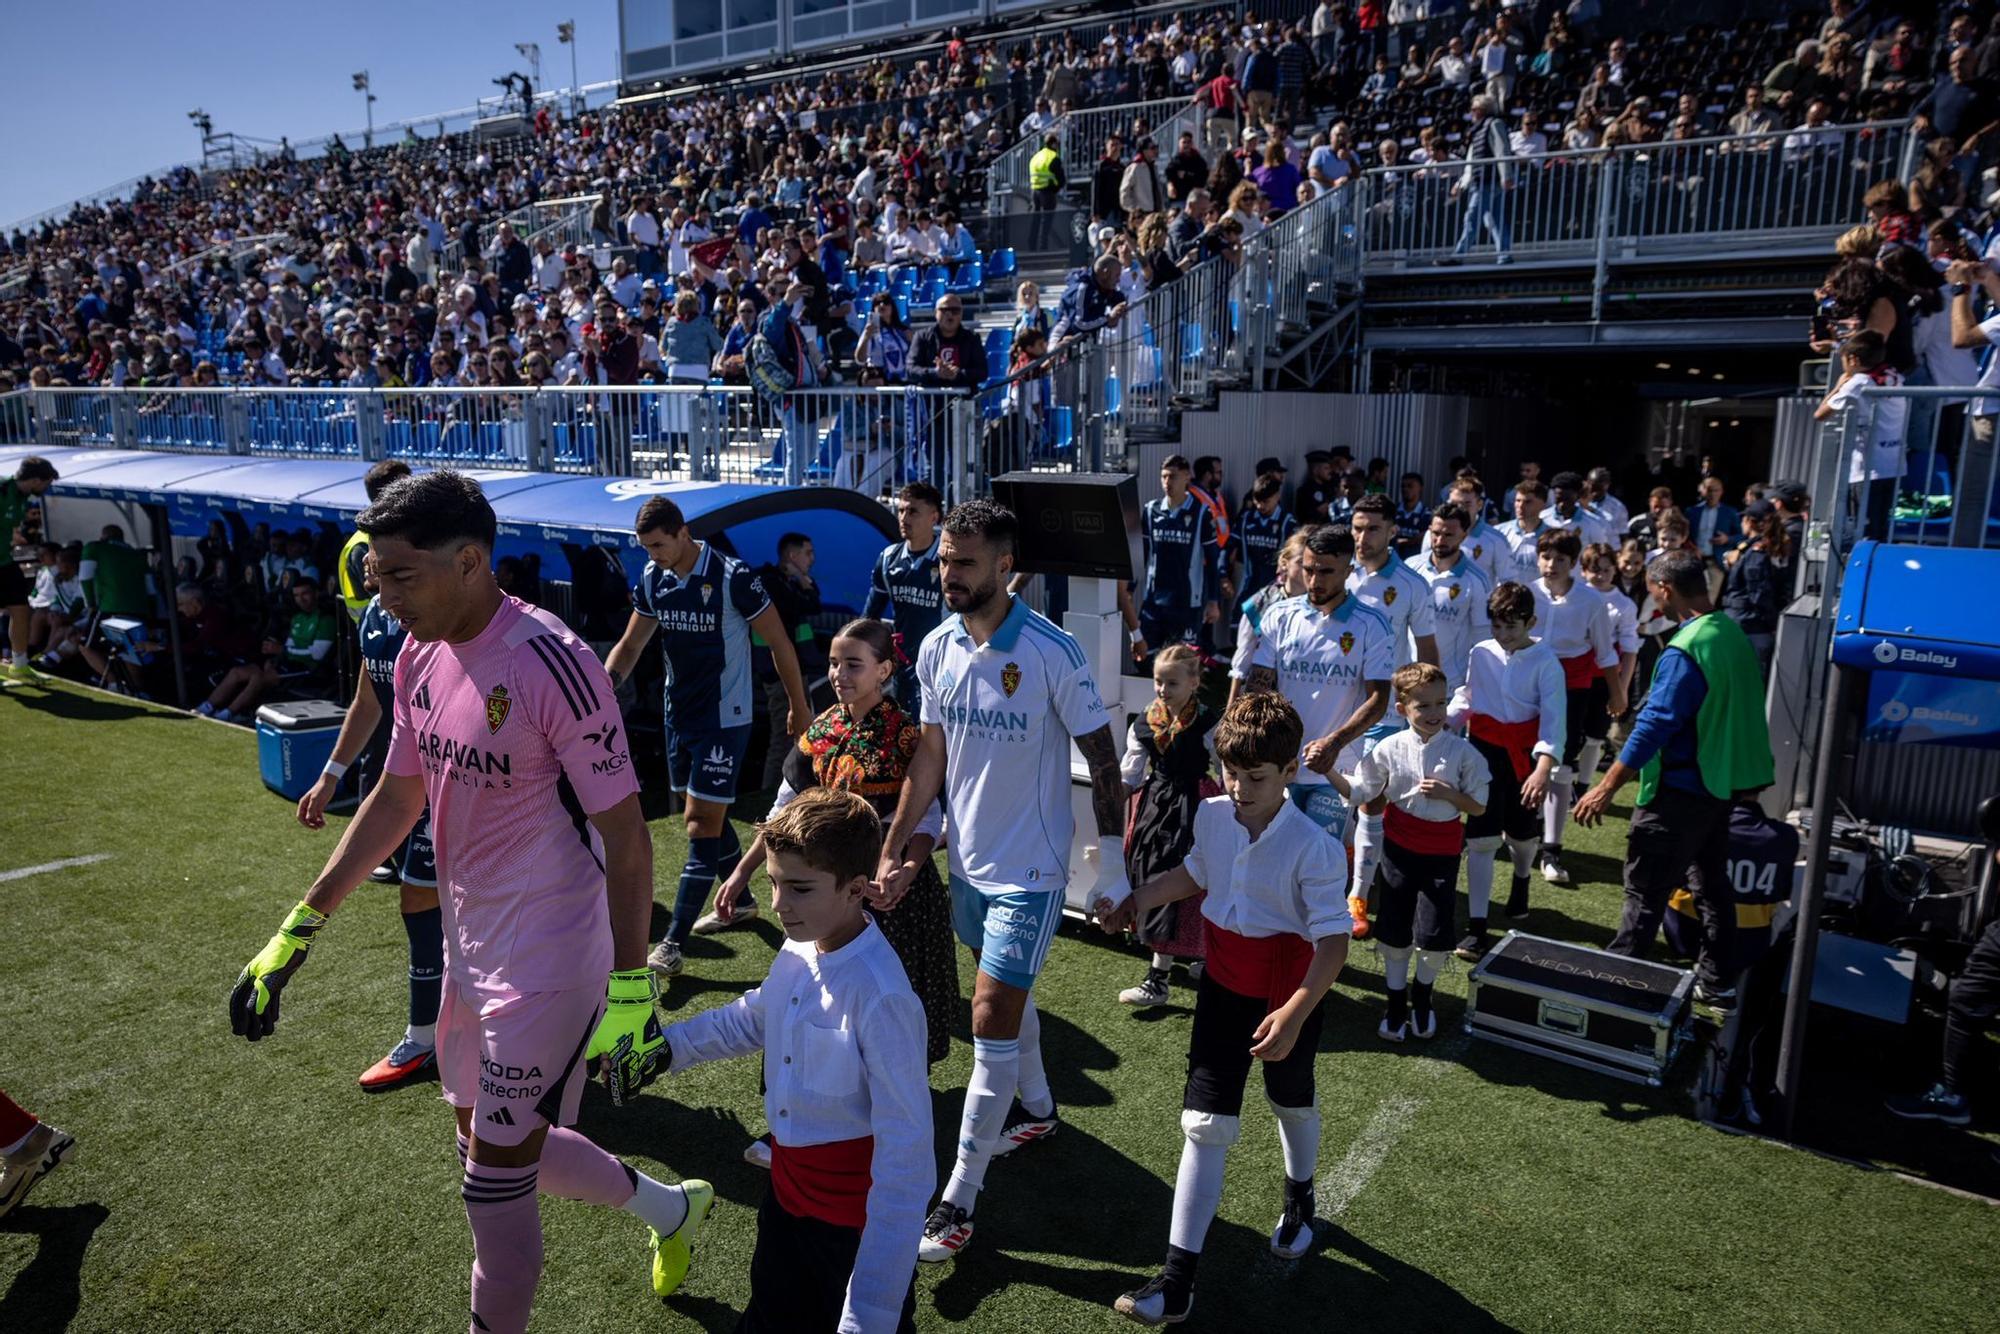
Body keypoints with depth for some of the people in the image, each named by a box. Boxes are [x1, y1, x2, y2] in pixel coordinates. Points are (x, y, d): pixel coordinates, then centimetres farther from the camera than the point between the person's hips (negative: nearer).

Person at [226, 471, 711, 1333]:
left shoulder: (552, 664, -23)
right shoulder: (419, 658, 1)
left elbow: (625, 837, -19)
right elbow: (397, 799, 14)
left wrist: (631, 993, -18)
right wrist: (300, 930, 15)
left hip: (546, 966, -9)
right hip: (470, 952, 9)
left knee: (493, 1181, 3)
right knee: (490, 1144, 23)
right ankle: (671, 1208, 44)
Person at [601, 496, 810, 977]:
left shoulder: (732, 578, -19)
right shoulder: (651, 580, 0)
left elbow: (779, 643, -11)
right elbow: (630, 644, 8)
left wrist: (798, 707, -4)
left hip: (724, 718, -7)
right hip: (680, 714, 7)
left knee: (701, 822, -7)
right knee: (709, 815, 17)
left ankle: (673, 943, -5)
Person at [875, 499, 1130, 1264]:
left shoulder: (1051, 654, -19)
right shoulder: (937, 649, -2)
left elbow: (1103, 761, -12)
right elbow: (931, 754, 6)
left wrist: (1110, 867, -11)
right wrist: (893, 850, 2)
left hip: (1029, 869, -6)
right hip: (968, 861, 6)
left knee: (992, 1021, -5)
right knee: (1009, 997, 23)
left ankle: (959, 1198, 7)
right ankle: (1036, 1109, 48)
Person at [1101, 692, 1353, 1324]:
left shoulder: (1314, 848, -26)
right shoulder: (1211, 816, -10)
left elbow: (1334, 939, -25)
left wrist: (1294, 1014, -34)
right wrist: (1140, 898, 4)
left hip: (1289, 996, -3)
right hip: (1223, 986, 3)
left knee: (1292, 1103, 23)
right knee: (1205, 1123, 1)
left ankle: (1299, 1198, 56)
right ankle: (1177, 1276, 5)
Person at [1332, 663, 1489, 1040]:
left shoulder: (1462, 752, -11)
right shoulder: (1390, 749, -7)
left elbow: (1478, 806, -4)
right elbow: (1358, 792, -1)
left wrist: (1447, 793, -21)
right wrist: (1329, 772, -15)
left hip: (1442, 854, -1)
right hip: (1400, 849, 1)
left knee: (1436, 935, 3)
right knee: (1393, 930, 11)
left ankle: (1422, 995, 33)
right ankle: (1396, 1000, 31)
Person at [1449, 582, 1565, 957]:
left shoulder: (1545, 662, -11)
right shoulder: (1481, 653, 0)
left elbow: (1552, 718, -16)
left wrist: (1543, 769, -27)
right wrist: (1443, 721, -8)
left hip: (1525, 755, -1)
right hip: (1485, 750, 1)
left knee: (1522, 833, 17)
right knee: (1481, 839, -4)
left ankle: (1521, 881, 53)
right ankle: (1476, 926, -1)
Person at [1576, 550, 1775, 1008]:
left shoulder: (1685, 652, -24)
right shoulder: (1734, 633, 3)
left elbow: (1655, 725, -27)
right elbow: (1738, 709, 13)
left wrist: (1606, 788, -23)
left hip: (1681, 789, -9)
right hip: (1722, 782, 9)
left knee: (1646, 888, 1)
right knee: (1711, 880, 19)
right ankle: (1716, 980, 30)